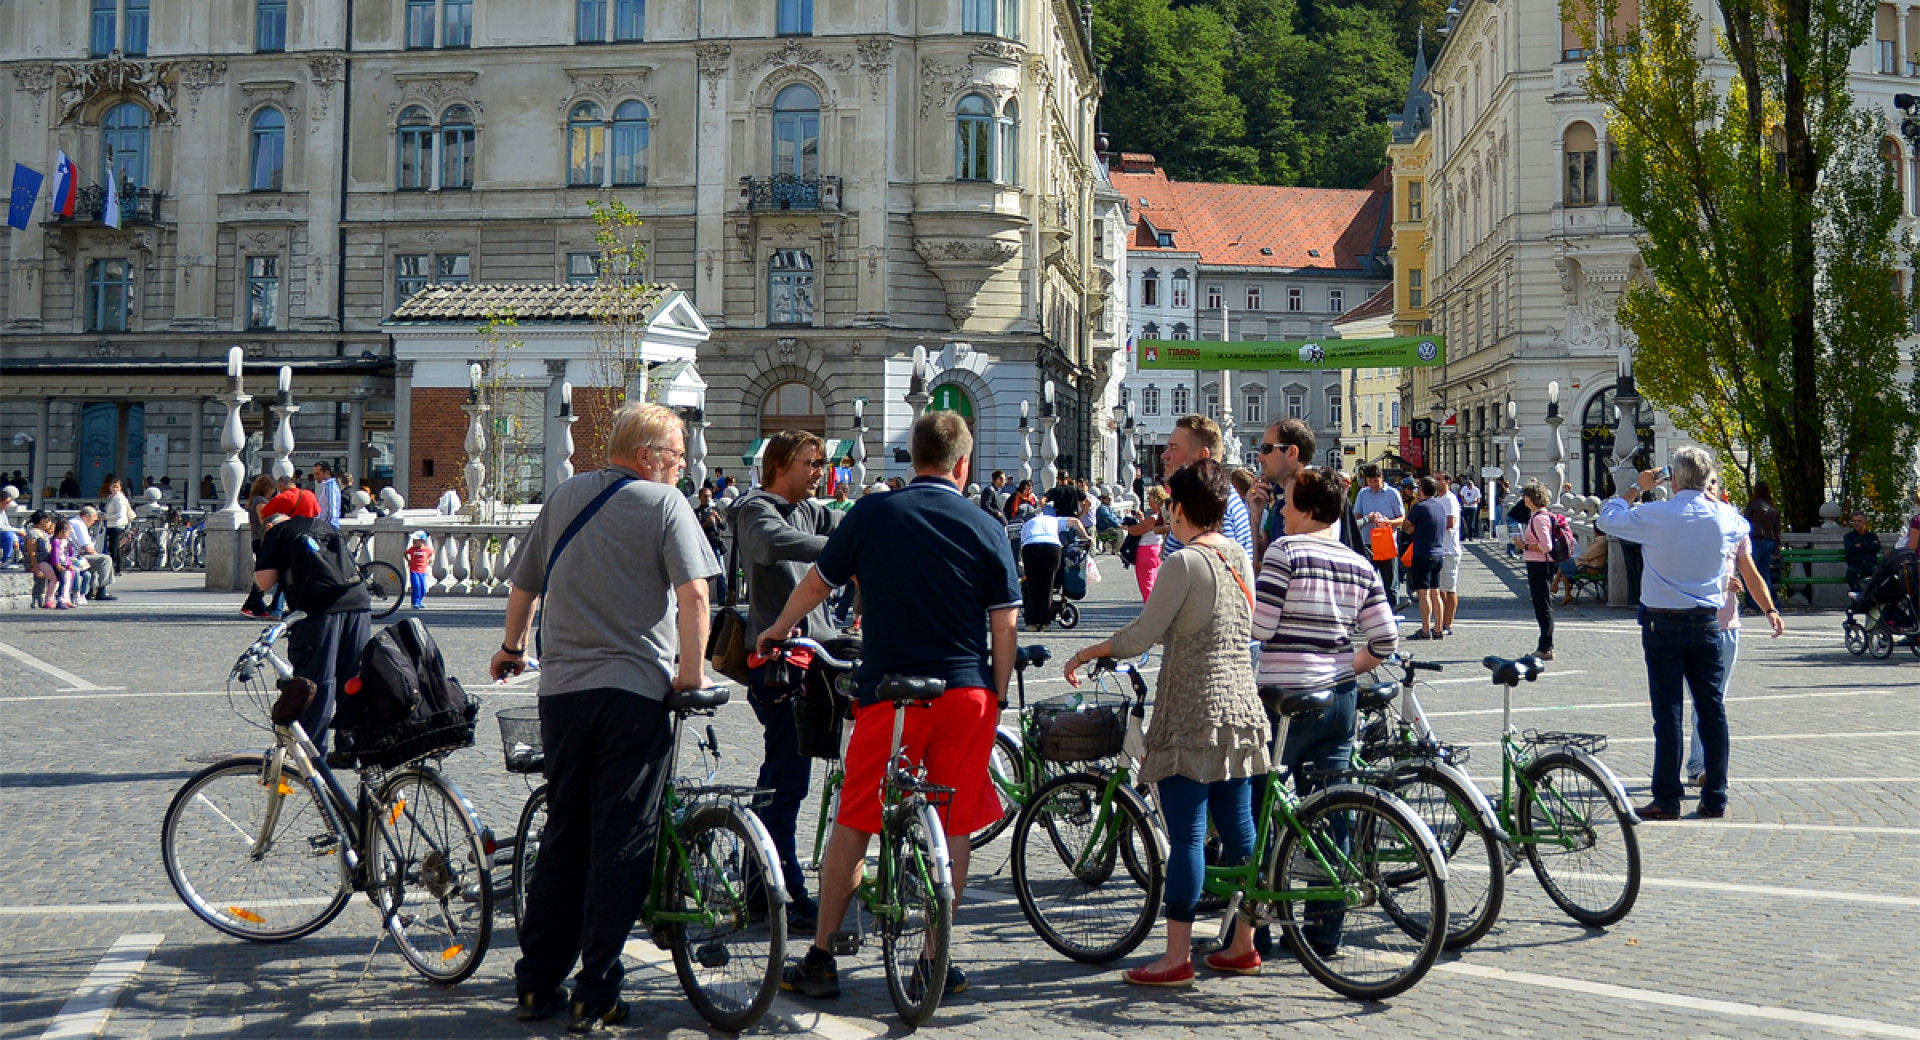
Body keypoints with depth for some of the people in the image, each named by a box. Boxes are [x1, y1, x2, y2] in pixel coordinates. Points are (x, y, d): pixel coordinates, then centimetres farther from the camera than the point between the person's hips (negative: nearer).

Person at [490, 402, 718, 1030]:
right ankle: (596, 996, 3)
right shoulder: (664, 503, -3)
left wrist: (512, 648, 36)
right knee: (621, 844, 1)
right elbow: (693, 593, -14)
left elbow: (524, 586, 21)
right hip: (636, 690, -5)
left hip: (561, 689, 5)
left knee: (563, 839, 14)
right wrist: (692, 671, -6)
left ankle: (537, 986, 18)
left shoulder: (562, 499, 13)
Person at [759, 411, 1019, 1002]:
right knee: (953, 826, 10)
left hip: (889, 690, -1)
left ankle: (820, 960, 14)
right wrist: (996, 700, 11)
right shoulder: (987, 529, 2)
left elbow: (816, 583, 11)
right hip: (967, 689, 1)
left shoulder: (872, 514, 0)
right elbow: (1005, 627, 1)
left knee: (853, 824, 9)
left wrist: (778, 630, 29)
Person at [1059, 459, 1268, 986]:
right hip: (1241, 710, 8)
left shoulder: (1185, 562, -15)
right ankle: (1242, 946, 20)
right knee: (1238, 830, 12)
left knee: (1186, 836, -4)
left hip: (1191, 716, -8)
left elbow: (1140, 635, -14)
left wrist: (1085, 652, 0)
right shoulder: (1240, 558, 9)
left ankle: (1177, 957, 0)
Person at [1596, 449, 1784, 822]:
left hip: (1663, 625, -3)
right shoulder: (1724, 517, 1)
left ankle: (1667, 799, 1)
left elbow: (1607, 518, 4)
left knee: (1667, 711, -1)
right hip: (1707, 623, 3)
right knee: (1712, 709, 8)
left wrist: (1637, 488, 13)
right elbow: (1744, 527, 25)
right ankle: (1715, 798, 12)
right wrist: (1720, 515, 30)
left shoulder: (1654, 515, -11)